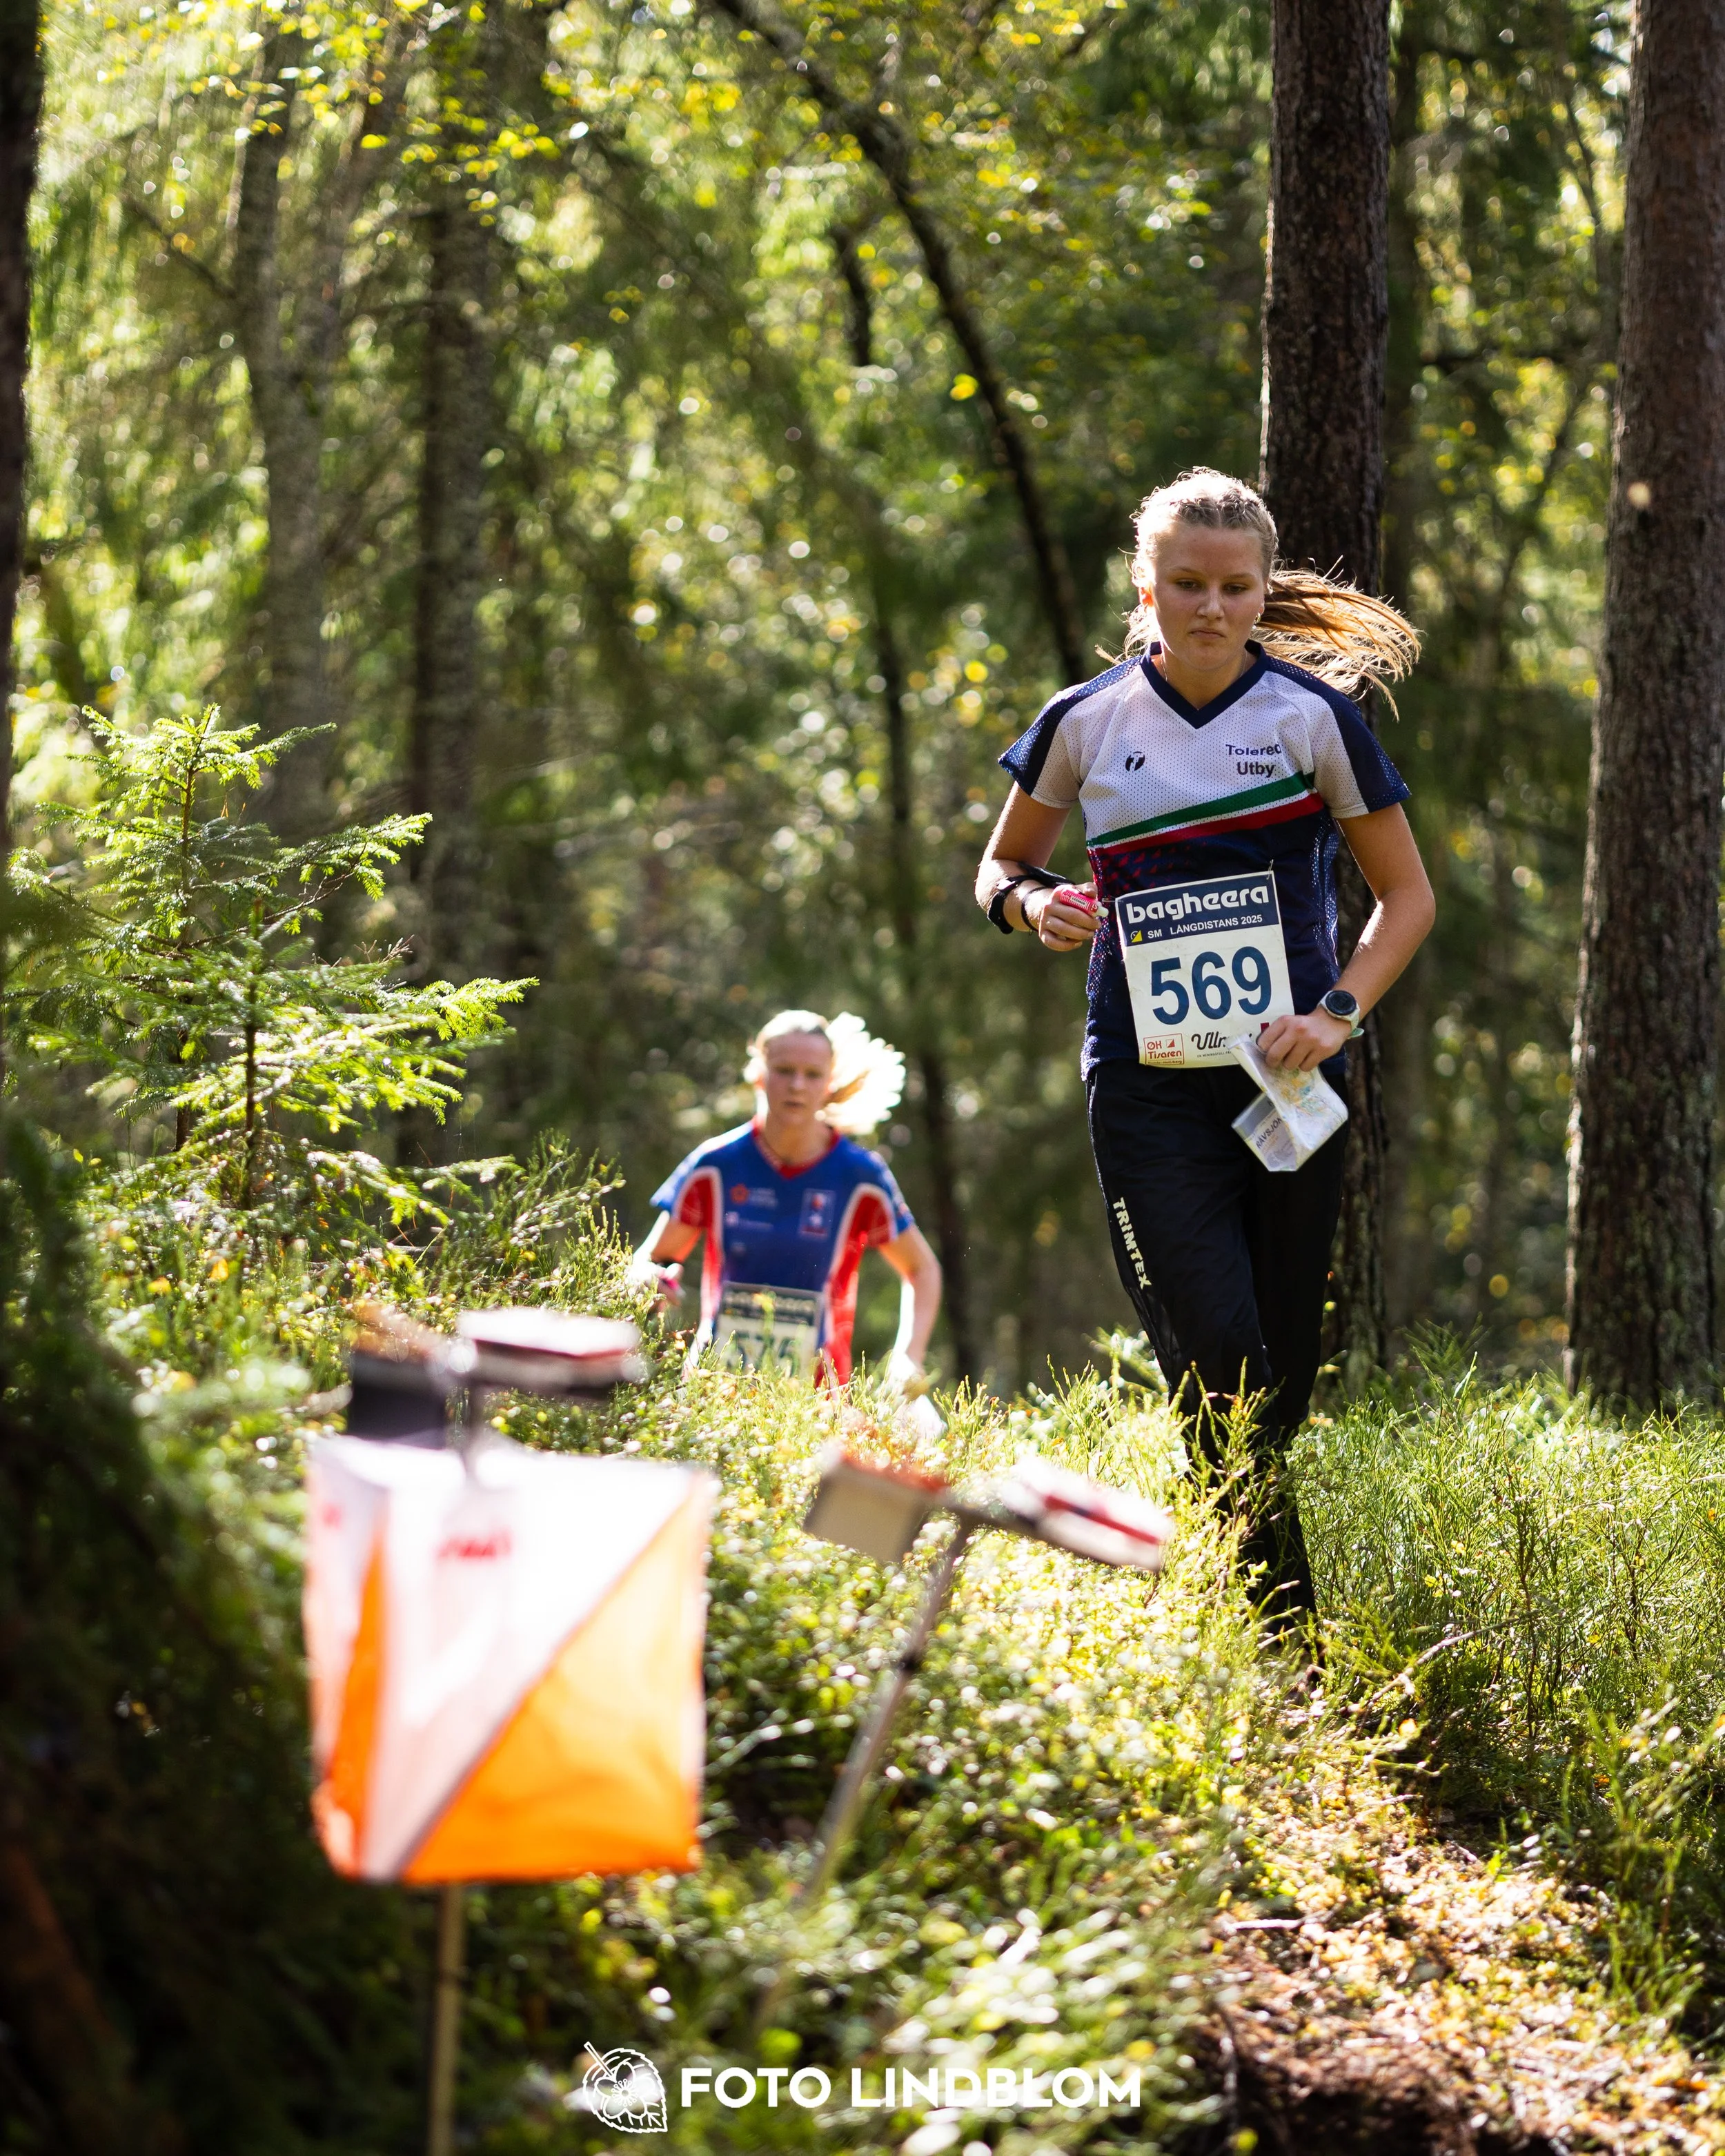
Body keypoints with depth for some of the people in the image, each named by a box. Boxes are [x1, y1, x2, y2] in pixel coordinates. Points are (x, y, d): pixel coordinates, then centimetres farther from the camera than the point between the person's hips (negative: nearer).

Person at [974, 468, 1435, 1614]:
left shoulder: (1311, 714, 1)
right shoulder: (1085, 722, 3)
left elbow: (1407, 893, 6)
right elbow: (1003, 867, 18)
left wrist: (1338, 1012, -10)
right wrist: (1033, 903, -6)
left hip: (1287, 1083, 1)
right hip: (1148, 1083, -1)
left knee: (1280, 1382, 5)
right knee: (1219, 1371, -14)